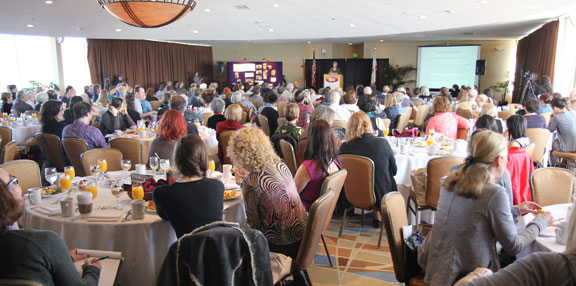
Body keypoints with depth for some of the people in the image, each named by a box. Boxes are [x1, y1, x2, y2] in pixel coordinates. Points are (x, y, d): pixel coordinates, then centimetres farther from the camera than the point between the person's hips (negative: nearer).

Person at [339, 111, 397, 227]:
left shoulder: (344, 147, -15)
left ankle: (378, 217, 38)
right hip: (381, 195, -1)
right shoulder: (383, 144, -15)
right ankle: (378, 218, 38)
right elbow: (394, 171, -1)